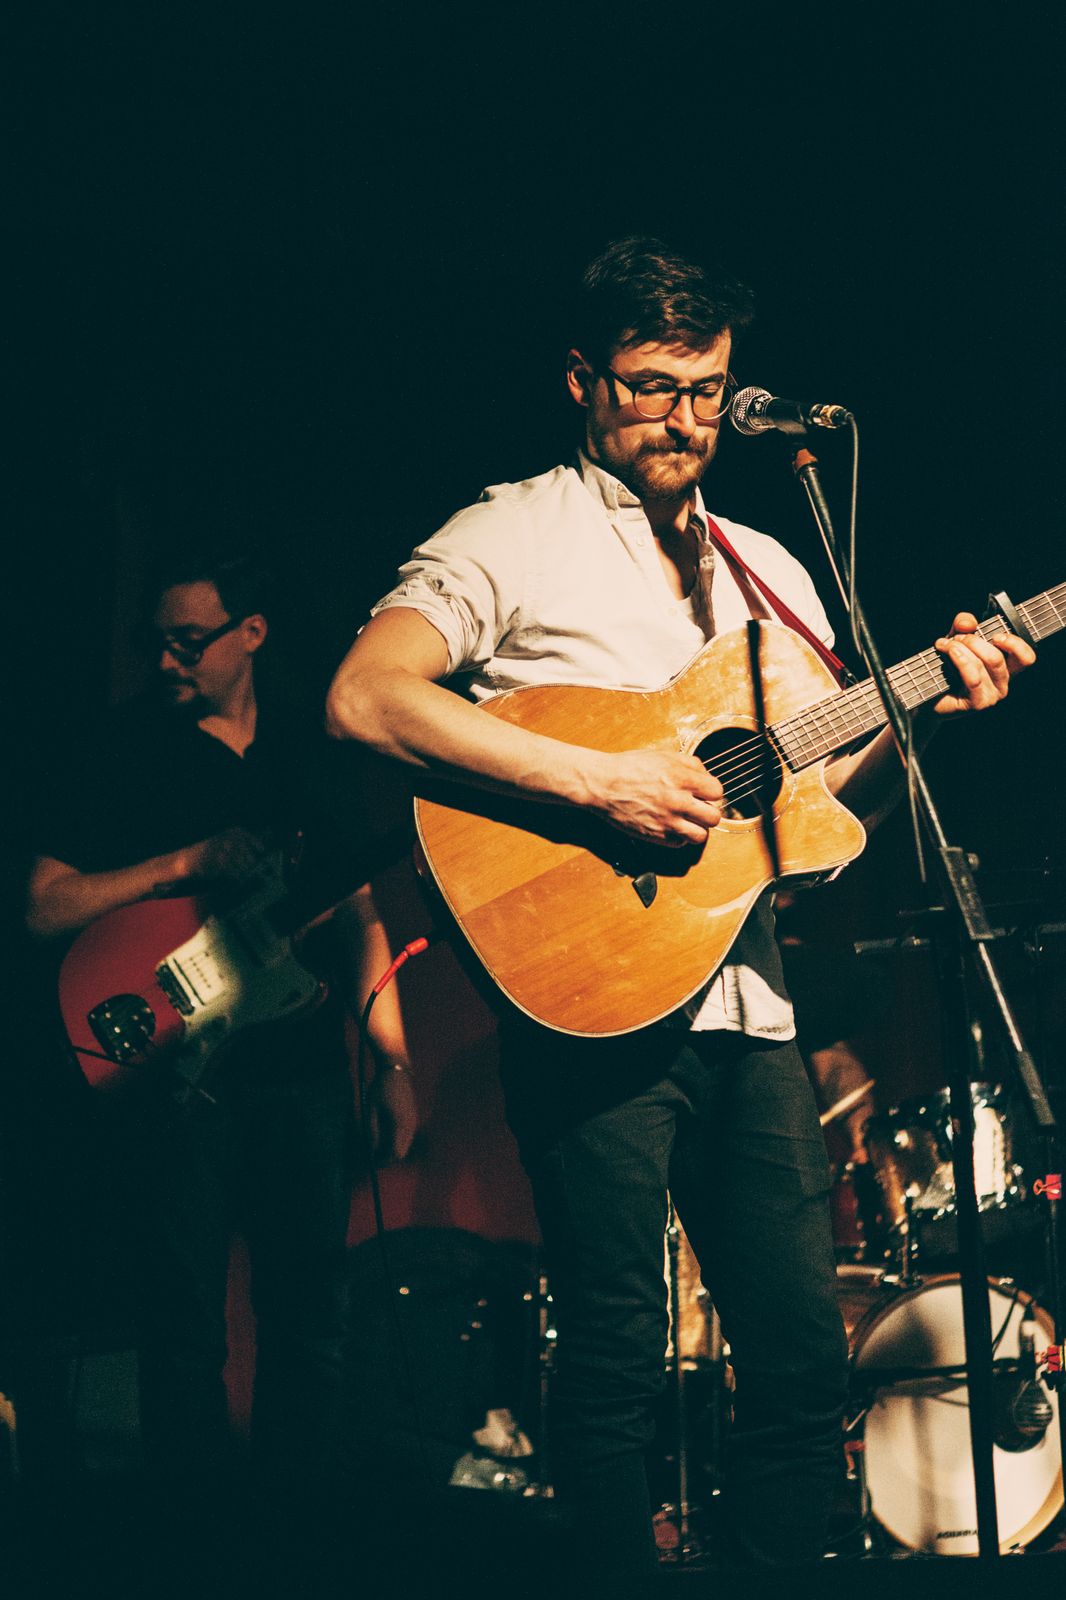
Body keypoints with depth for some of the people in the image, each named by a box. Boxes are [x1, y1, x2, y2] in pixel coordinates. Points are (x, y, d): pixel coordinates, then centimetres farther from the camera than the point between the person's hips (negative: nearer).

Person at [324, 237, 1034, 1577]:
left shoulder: (769, 574, 20)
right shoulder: (514, 536, 0)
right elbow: (365, 697, -17)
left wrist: (921, 719, -1)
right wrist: (601, 781, -21)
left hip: (745, 1002, 6)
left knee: (803, 1356, 5)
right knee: (616, 1360, -3)